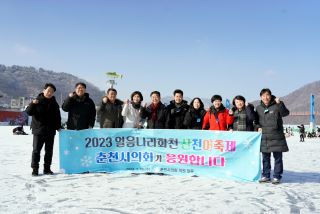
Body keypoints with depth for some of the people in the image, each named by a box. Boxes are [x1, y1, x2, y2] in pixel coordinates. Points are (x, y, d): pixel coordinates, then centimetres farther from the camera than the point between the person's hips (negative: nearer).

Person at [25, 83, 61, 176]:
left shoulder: (54, 103, 10)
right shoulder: (38, 101, -2)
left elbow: (58, 116, 17)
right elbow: (28, 112, -7)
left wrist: (58, 126, 9)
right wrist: (32, 104, -24)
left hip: (50, 130, 4)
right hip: (38, 130, -4)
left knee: (49, 150, 8)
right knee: (36, 150, -2)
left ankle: (47, 168, 18)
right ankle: (35, 169, 6)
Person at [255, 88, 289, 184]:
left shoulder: (276, 105, -4)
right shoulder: (258, 108, 9)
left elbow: (285, 113, -19)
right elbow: (256, 120, 20)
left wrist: (279, 103, -32)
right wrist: (258, 127, 2)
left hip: (276, 137, -4)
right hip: (264, 137, 4)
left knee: (277, 157, 2)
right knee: (265, 158, 11)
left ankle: (277, 176, 12)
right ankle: (265, 175, 22)